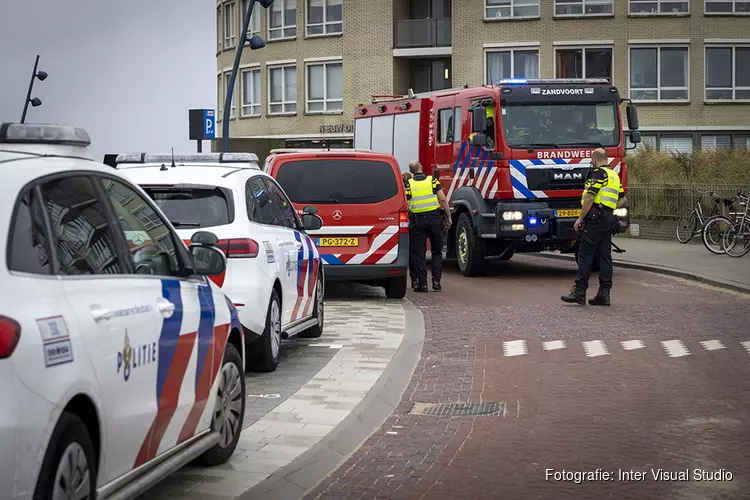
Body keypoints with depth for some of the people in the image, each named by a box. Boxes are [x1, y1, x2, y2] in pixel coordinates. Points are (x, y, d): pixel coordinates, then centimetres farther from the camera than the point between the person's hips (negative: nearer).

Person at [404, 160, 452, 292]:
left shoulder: (408, 184, 0)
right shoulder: (432, 180, 1)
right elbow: (443, 200, -3)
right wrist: (448, 217, 3)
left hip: (417, 221, -1)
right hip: (434, 219, 1)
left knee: (418, 253, 6)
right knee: (437, 252, 12)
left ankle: (422, 283, 2)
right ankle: (436, 281, 6)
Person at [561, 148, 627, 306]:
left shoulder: (598, 173, -8)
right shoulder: (614, 176, 20)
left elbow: (590, 198, -16)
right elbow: (623, 200, 24)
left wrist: (580, 218, -13)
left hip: (595, 218, -9)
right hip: (609, 220, 9)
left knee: (585, 255, -7)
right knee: (604, 256, 7)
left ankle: (579, 292, -10)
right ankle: (604, 293, 5)